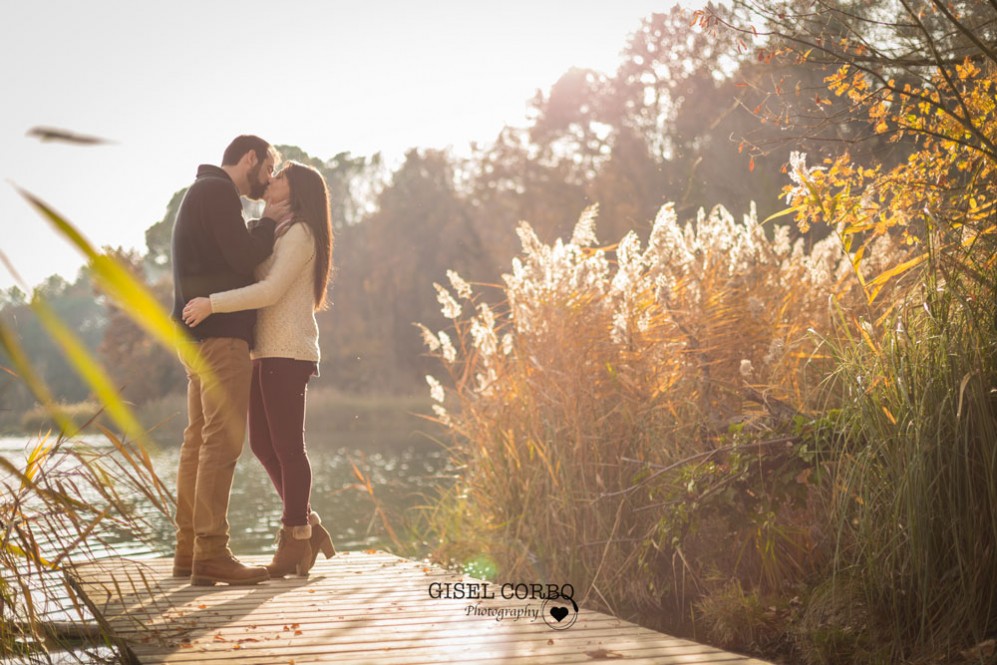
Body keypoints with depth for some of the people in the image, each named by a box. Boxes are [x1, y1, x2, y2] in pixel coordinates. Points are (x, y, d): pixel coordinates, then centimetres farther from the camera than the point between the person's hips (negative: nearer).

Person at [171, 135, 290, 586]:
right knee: (222, 442, -12)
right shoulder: (218, 192, -7)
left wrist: (269, 229, 12)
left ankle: (188, 549, 10)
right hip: (220, 334, -11)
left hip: (200, 336, 11)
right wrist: (269, 223, 0)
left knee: (199, 440, 8)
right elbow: (245, 259, -16)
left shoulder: (203, 194, 25)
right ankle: (210, 555, -14)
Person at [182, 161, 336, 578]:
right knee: (262, 445, 9)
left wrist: (212, 304, -21)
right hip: (266, 352, 9)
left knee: (286, 445, -5)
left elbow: (271, 290, -18)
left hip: (288, 352, -9)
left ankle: (295, 543, 2)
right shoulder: (279, 234, 24)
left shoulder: (300, 233, -6)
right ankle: (307, 528, 17)